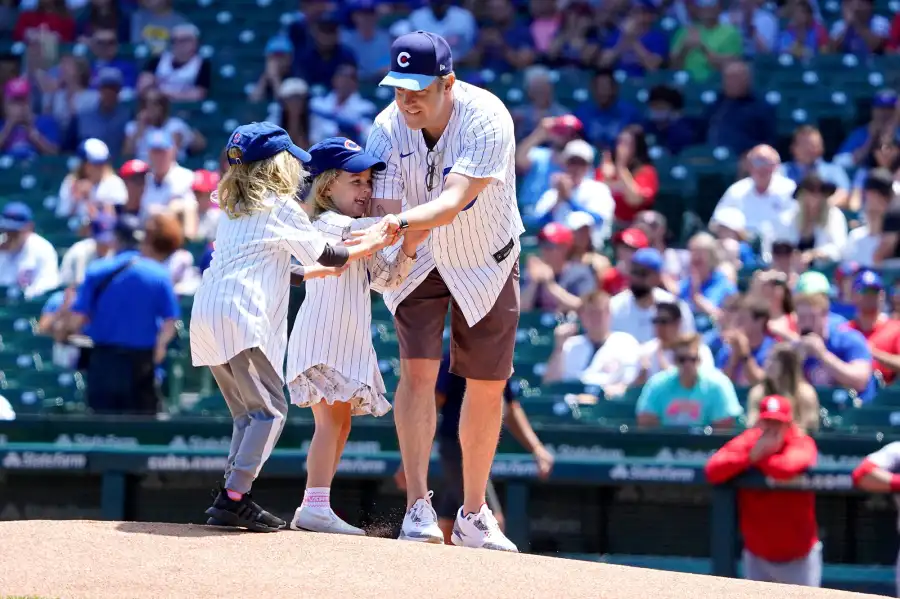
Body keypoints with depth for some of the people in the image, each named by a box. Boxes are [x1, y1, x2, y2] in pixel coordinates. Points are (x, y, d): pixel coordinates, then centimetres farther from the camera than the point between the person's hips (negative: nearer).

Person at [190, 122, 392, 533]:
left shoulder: (233, 210, 23)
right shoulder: (281, 207, 0)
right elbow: (327, 256, 7)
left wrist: (311, 272, 38)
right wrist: (369, 247, 22)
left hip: (205, 314, 8)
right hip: (240, 316, -8)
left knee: (247, 413, 15)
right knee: (270, 409, -6)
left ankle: (231, 498, 9)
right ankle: (234, 499, -15)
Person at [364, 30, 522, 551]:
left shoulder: (488, 121, -32)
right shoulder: (389, 128, -20)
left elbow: (450, 204, -43)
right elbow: (384, 209, -24)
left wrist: (398, 223, -61)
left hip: (486, 262, -1)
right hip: (420, 260, 1)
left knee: (487, 387, 6)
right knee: (417, 370, -16)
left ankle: (474, 517, 19)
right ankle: (418, 509, -15)